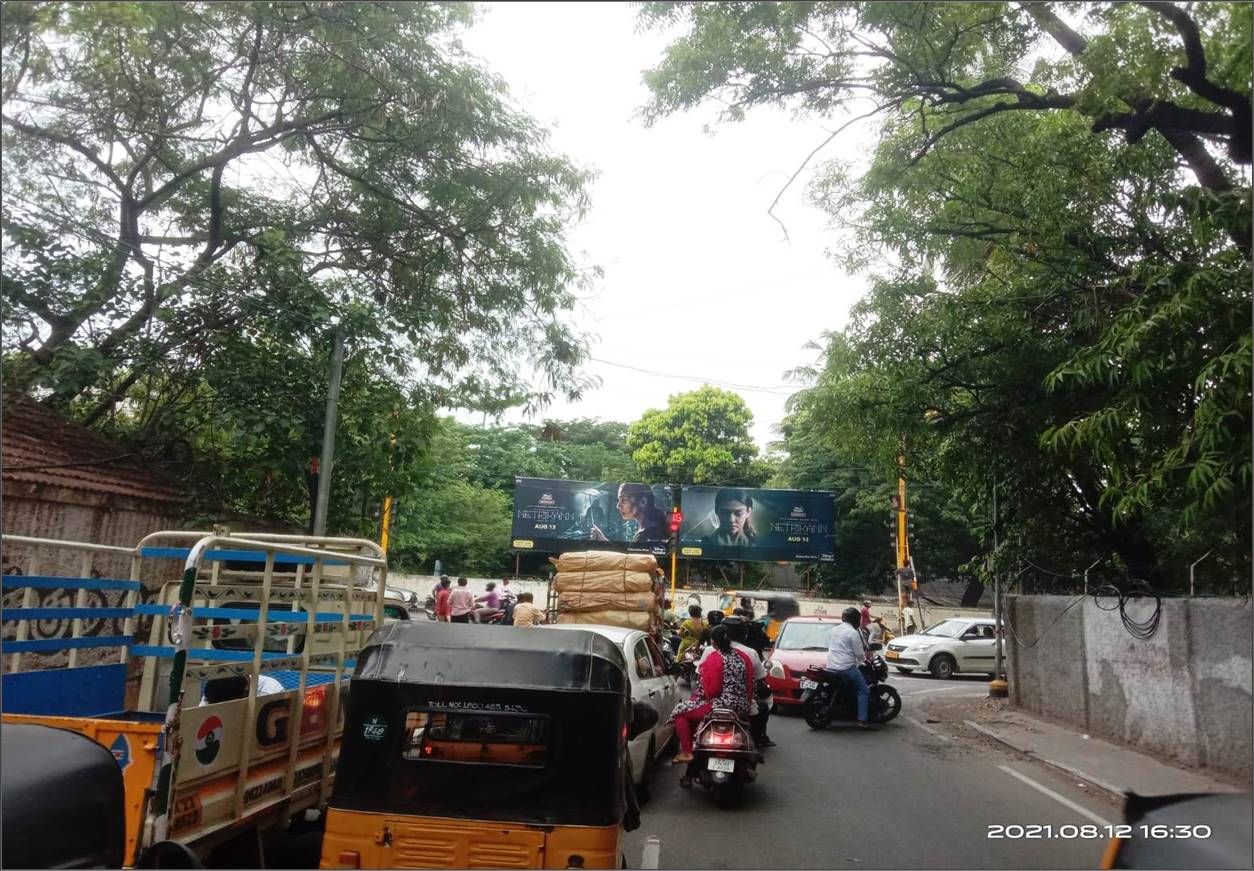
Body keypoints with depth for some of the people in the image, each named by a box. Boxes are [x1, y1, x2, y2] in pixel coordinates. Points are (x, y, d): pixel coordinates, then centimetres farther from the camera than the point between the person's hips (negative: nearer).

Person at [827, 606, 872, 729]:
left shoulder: (835, 630, 12)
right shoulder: (853, 633, -11)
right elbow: (859, 654, -10)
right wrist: (864, 657, 15)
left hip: (831, 666, 7)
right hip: (847, 667, -7)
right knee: (864, 690, 1)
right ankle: (862, 720, -6)